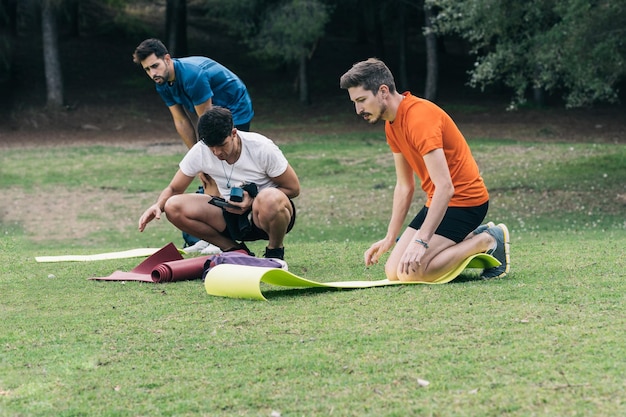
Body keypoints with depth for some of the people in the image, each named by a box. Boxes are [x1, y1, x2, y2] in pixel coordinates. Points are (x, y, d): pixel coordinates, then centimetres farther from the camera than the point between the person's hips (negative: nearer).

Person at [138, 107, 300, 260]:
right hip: (232, 214, 4)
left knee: (270, 199, -42)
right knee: (173, 207, -16)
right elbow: (173, 189, 2)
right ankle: (235, 250, -2)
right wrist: (158, 205, -22)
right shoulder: (199, 152, -10)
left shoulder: (261, 148, -20)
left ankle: (275, 253, -9)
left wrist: (253, 201, -24)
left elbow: (293, 188, -11)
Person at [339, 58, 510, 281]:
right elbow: (404, 186, 14)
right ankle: (473, 238, 12)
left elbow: (445, 187, -30)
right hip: (437, 201, 9)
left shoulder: (420, 118, -23)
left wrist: (421, 241, -34)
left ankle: (486, 241, -4)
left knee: (411, 271, -22)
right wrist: (390, 237, 10)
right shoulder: (392, 124, 7)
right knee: (393, 271, 1)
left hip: (463, 199, -9)